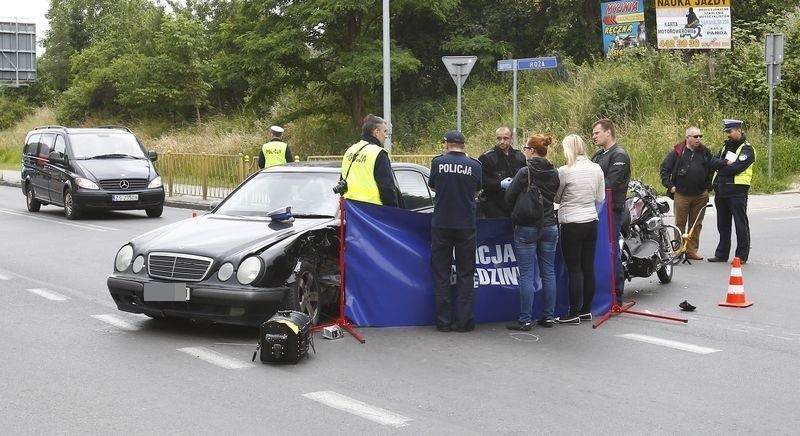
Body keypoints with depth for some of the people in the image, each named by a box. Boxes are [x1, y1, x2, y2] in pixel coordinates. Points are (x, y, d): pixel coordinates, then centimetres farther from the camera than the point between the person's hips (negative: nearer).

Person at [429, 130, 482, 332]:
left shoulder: (438, 162, -4)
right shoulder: (474, 165, -1)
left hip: (441, 224, 0)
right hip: (466, 225, 1)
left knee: (441, 273, 7)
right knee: (465, 274, 8)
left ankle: (443, 321, 6)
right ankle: (463, 320, 5)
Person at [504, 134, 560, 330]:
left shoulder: (525, 172, -13)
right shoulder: (554, 173, 4)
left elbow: (509, 197, -6)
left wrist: (516, 214, 12)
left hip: (527, 227, -5)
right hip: (549, 226, 5)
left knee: (526, 274, -2)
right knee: (548, 272, 10)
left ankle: (525, 319, 0)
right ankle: (548, 316, 15)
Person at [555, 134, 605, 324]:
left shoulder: (565, 171, -14)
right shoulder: (596, 169, 2)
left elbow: (556, 198, -1)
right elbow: (600, 198, 10)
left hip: (572, 225, -6)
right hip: (591, 222, 6)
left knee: (574, 270, -1)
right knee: (588, 268, 10)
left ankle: (574, 314, 3)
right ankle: (586, 310, 18)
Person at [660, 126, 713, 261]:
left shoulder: (705, 153, 8)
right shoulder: (677, 152, -2)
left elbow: (712, 170, 17)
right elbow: (664, 168, 1)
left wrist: (708, 187, 9)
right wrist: (669, 185, -4)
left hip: (700, 195, 3)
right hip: (681, 194, -3)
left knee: (696, 224, 7)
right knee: (680, 224, 2)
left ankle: (692, 250, 14)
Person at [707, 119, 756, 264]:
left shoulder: (747, 149, -5)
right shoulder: (726, 147, 18)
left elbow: (736, 168, -20)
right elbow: (713, 162, 3)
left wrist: (720, 168, -6)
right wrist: (726, 163, -15)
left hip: (737, 191, -7)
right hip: (721, 191, 8)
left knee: (741, 224, -2)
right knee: (723, 224, 13)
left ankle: (742, 256, 3)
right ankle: (722, 254, 21)